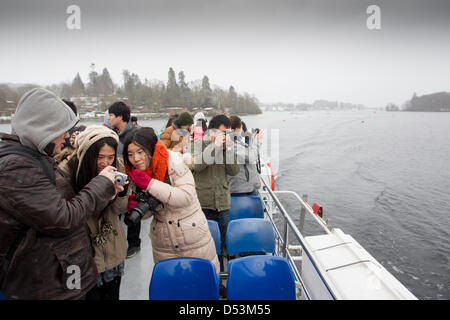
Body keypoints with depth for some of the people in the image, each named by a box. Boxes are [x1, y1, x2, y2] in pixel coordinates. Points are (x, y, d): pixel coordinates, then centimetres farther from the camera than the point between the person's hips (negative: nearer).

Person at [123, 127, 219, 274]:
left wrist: (149, 183, -26)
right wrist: (135, 206, -16)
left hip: (193, 238, -4)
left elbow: (186, 196, -26)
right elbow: (147, 213, 7)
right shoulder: (134, 174, -1)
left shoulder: (174, 160, -17)